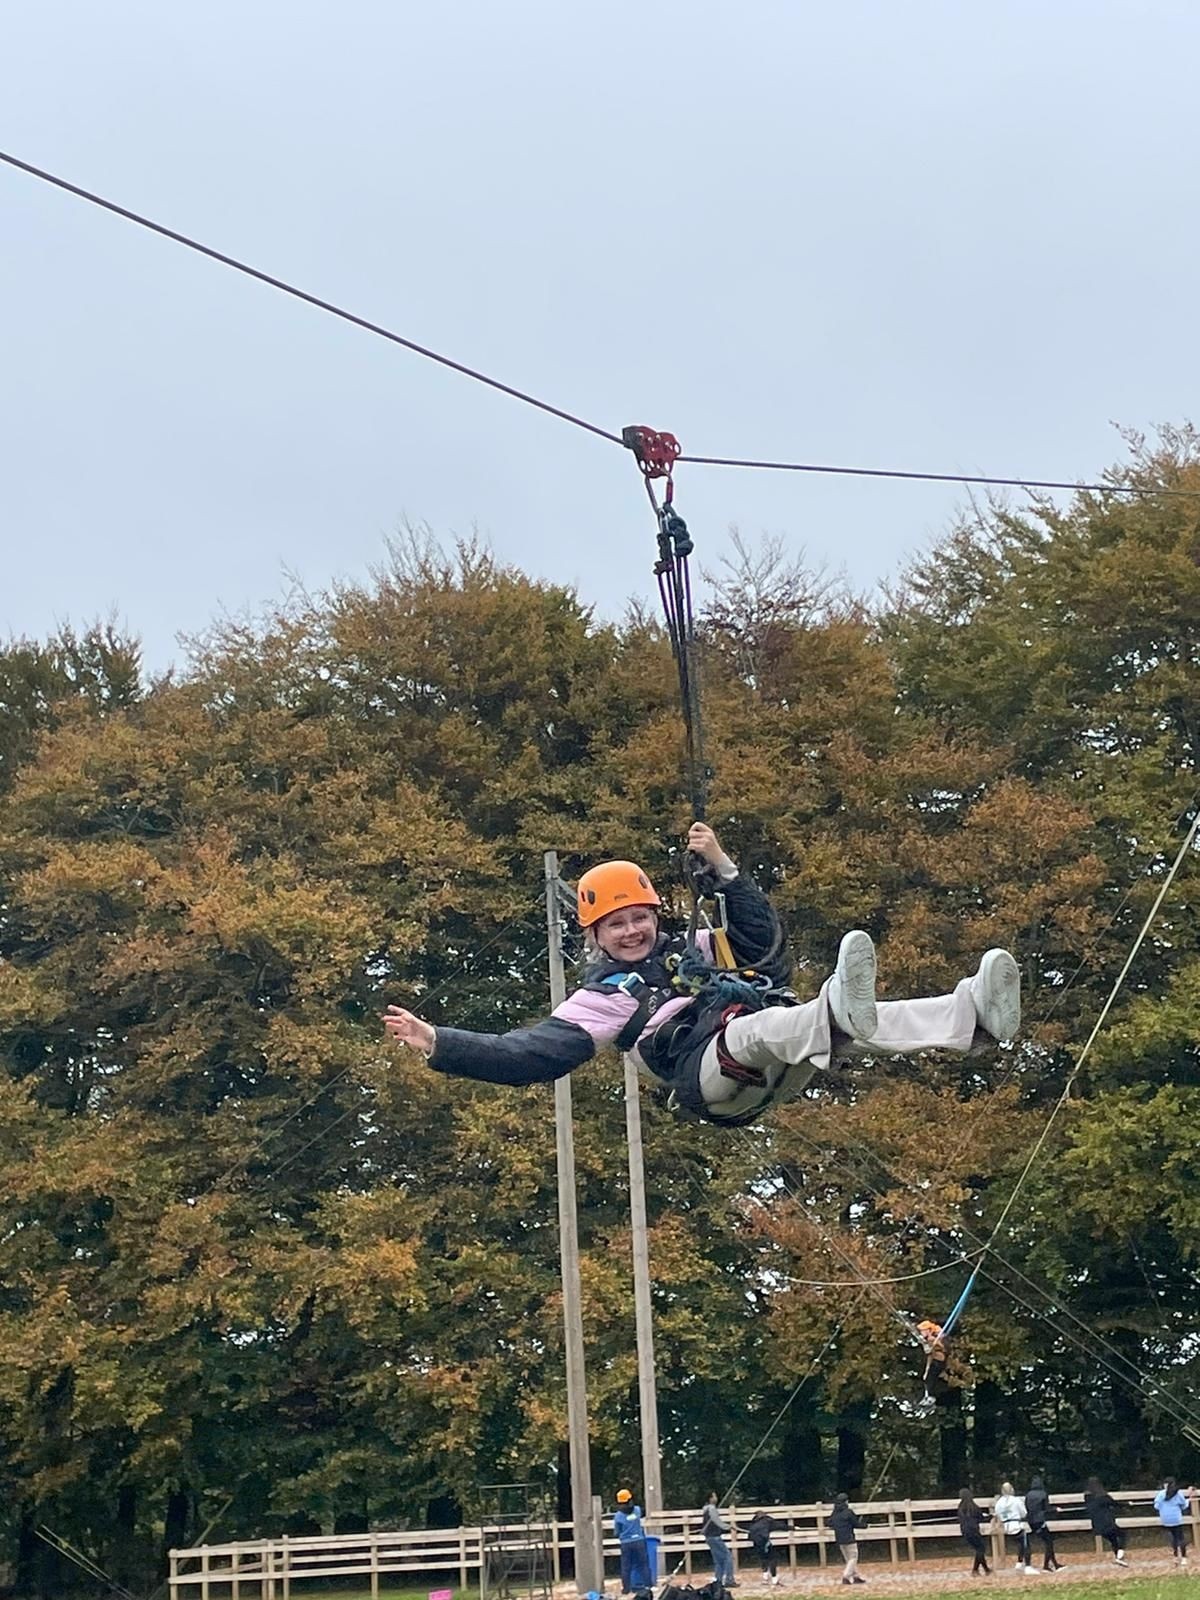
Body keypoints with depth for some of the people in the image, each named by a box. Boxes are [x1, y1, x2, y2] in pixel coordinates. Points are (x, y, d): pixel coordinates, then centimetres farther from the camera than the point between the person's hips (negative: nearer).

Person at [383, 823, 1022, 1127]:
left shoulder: (693, 951, 34)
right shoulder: (599, 998, 20)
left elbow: (762, 940, 34)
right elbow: (529, 1054, 10)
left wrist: (723, 870, 25)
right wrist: (438, 1043, 2)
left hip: (777, 1067, 6)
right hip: (712, 1074, -6)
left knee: (854, 1024, -22)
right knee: (756, 1026, -39)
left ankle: (972, 1014, -44)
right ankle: (838, 1011, -72)